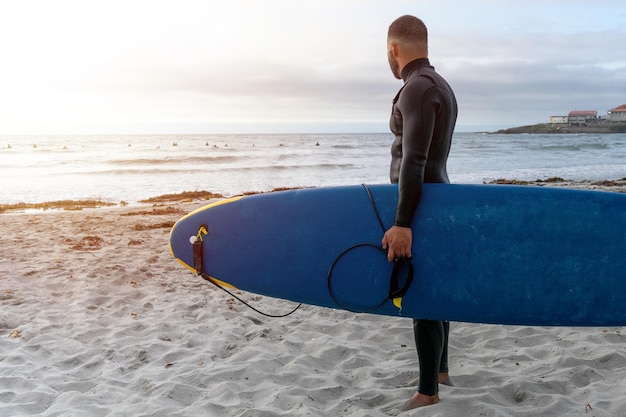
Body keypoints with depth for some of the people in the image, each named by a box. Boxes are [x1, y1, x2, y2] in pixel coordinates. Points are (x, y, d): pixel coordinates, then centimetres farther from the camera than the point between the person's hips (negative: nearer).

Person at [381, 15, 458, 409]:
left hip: (419, 206, -10)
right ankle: (440, 372, 33)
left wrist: (402, 223, -32)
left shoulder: (418, 88, -17)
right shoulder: (440, 85, 14)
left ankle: (428, 395, 7)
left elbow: (414, 161, -27)